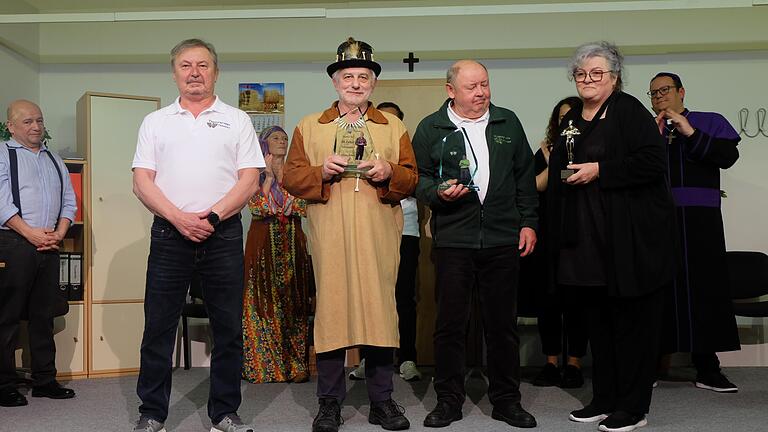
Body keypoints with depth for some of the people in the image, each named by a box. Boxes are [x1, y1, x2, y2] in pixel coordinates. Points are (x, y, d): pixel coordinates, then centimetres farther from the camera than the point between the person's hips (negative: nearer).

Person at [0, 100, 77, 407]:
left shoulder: (54, 160, 20)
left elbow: (69, 201, 16)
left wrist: (59, 233, 0)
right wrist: (31, 233, -15)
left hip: (49, 245, 6)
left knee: (44, 316, 9)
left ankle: (44, 380, 16)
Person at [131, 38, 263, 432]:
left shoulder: (236, 120, 9)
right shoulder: (155, 122, 12)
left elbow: (249, 179, 1)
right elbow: (142, 181, 4)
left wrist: (212, 215, -11)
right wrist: (179, 218, -10)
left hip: (223, 235, -1)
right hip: (169, 234, 1)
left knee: (228, 329, 3)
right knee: (158, 327, 4)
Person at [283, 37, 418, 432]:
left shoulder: (393, 126, 15)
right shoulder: (309, 127, 13)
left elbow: (411, 178, 11)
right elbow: (292, 178, 7)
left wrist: (389, 172, -9)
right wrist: (321, 170, -11)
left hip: (379, 237, 1)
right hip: (329, 238, 0)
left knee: (380, 309, 1)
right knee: (330, 309, 0)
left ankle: (382, 400, 15)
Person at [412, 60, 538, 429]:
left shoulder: (508, 123, 11)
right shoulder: (431, 128, 3)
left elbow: (525, 175, 14)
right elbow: (418, 177, 6)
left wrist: (528, 222, 9)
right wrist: (438, 192, -14)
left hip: (503, 239, 2)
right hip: (453, 239, -2)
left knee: (503, 322, 8)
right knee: (450, 322, 2)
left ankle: (506, 399, 21)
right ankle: (449, 399, 17)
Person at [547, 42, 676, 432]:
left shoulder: (630, 111, -4)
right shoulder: (571, 121, 16)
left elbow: (652, 162, -16)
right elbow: (557, 176, 23)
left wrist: (599, 170, -18)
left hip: (628, 237, -7)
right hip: (584, 239, 7)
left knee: (631, 319, 0)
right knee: (597, 319, 12)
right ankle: (604, 399, 23)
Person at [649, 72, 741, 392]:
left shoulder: (710, 122, 13)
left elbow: (729, 156, -3)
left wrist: (690, 133, -7)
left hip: (699, 219, 0)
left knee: (703, 286, 0)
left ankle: (707, 368, 8)